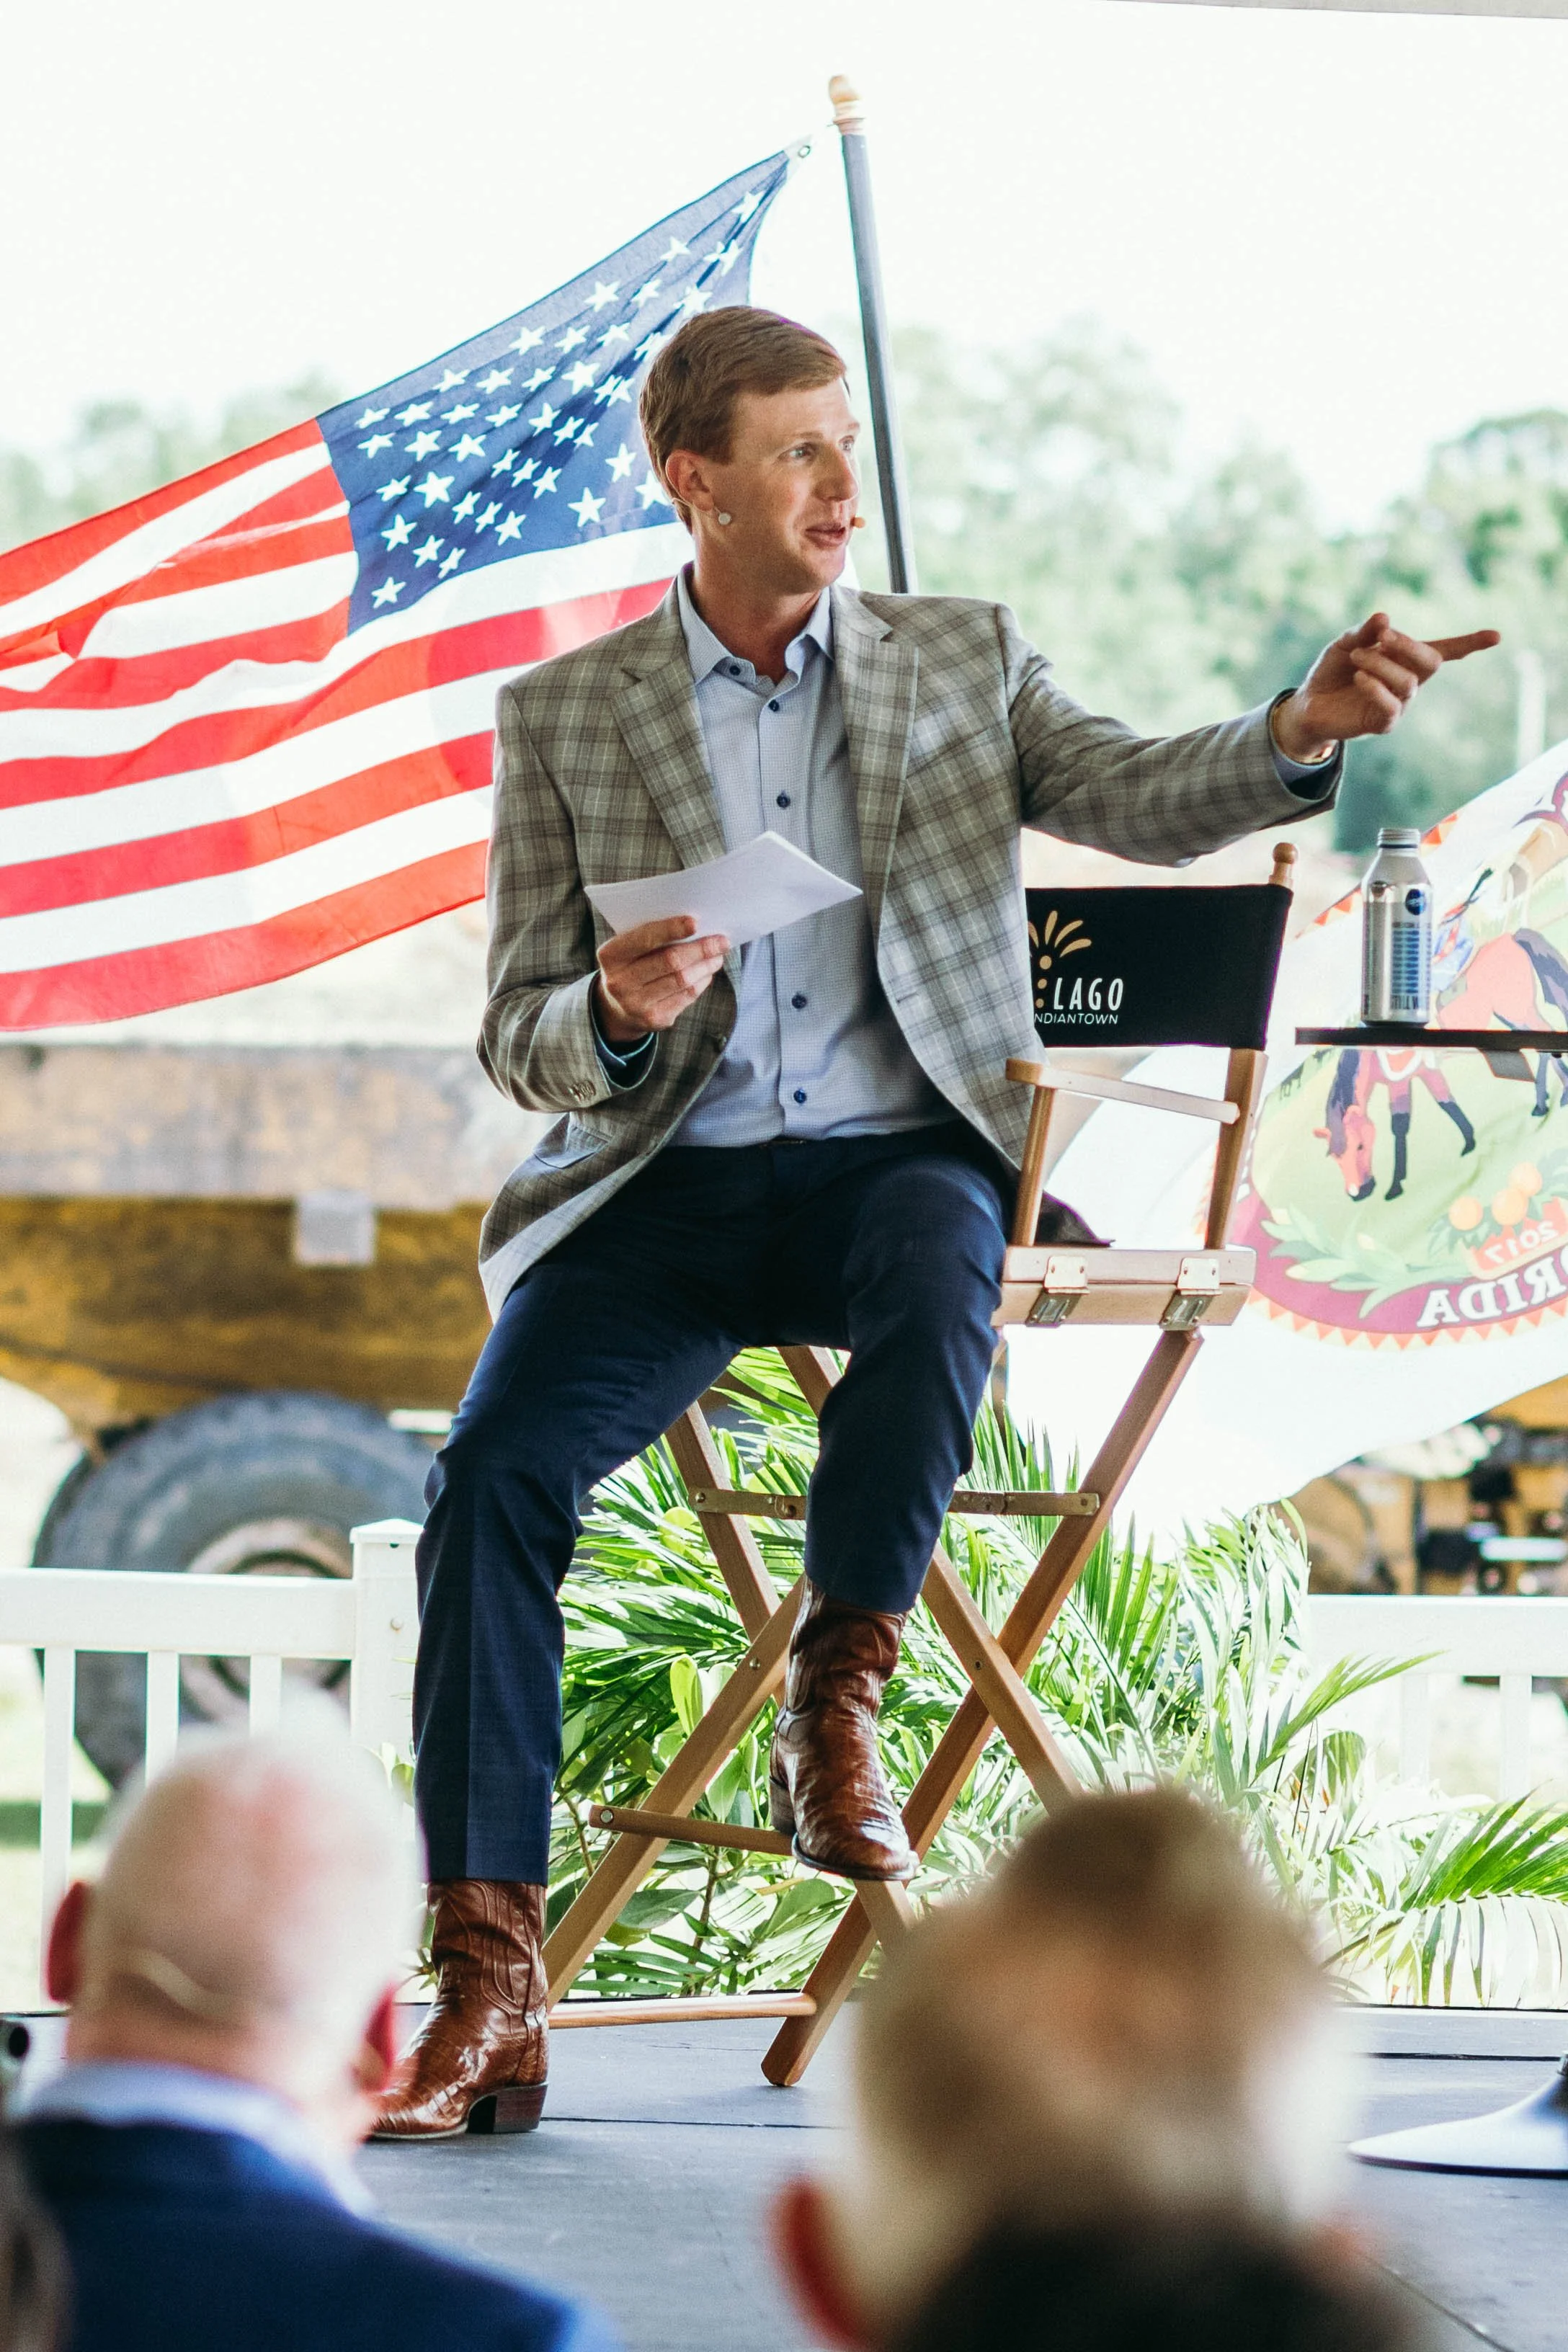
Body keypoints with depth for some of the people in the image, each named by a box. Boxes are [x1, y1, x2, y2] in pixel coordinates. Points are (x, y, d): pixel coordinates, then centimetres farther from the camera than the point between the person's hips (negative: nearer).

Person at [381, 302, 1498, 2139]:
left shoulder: (958, 660, 13)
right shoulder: (563, 714, 11)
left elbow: (1142, 799, -3)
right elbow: (521, 1040, 9)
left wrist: (1307, 731, -23)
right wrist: (617, 1013, -15)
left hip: (895, 1155, 0)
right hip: (661, 1180, 0)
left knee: (938, 1263, -37)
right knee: (495, 1470, -24)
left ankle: (834, 1709, -20)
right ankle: (487, 1991, -23)